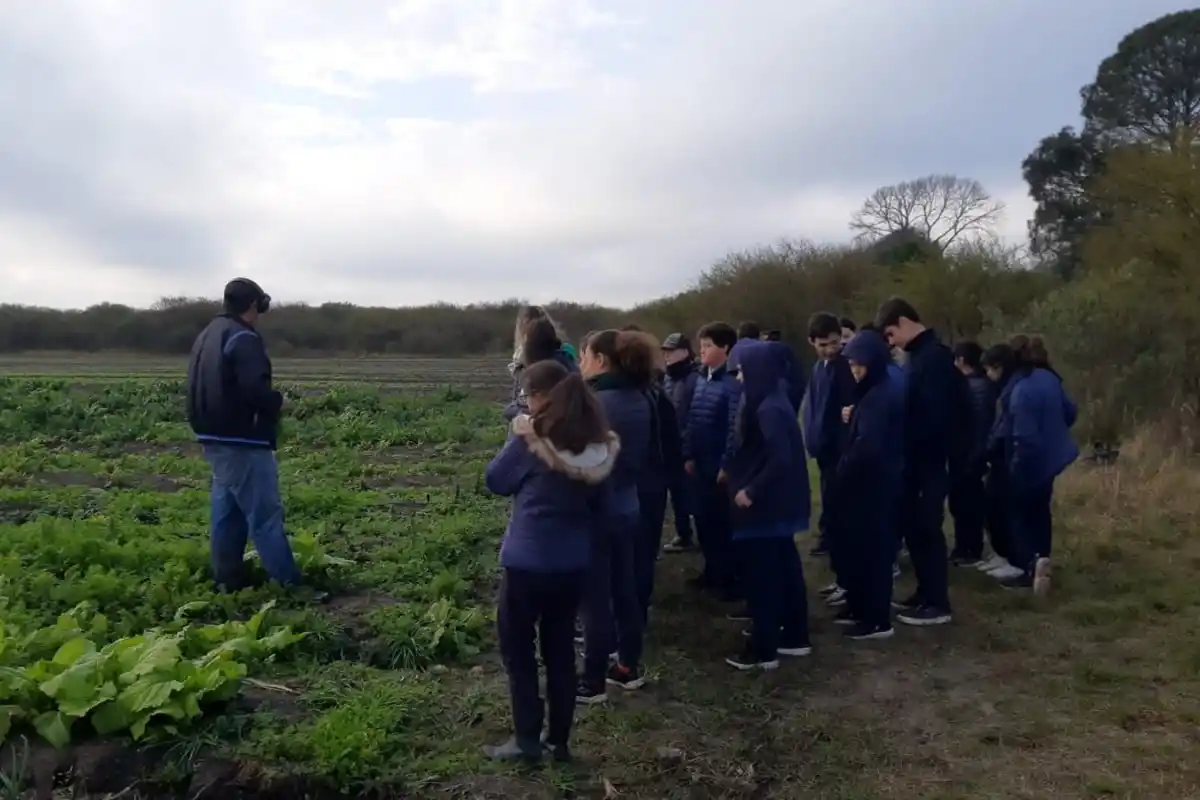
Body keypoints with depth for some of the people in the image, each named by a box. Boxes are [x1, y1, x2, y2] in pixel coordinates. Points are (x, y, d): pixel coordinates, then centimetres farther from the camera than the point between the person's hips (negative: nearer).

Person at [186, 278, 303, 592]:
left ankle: (227, 580, 19)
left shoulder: (206, 336, 15)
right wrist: (277, 401, -7)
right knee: (265, 514, -5)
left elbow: (198, 389, 21)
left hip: (213, 437, 9)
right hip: (242, 441, -9)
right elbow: (256, 389, -27)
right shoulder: (243, 338, -16)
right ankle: (290, 584, -1)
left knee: (227, 511, 14)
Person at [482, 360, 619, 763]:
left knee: (517, 649, 11)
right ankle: (559, 740, 25)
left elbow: (495, 480, -3)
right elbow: (601, 508, 8)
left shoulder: (532, 437, -16)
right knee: (560, 649, 17)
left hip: (528, 561, -5)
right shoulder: (599, 444, 0)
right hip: (573, 563, 6)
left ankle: (527, 740, 16)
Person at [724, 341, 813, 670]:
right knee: (784, 569, 17)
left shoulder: (767, 410, -21)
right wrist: (738, 475, 13)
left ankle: (763, 650, 9)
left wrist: (751, 491, -19)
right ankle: (795, 637, 28)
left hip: (765, 506, -10)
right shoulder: (774, 402, 9)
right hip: (778, 503, 10)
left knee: (761, 576, -1)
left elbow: (781, 459, -28)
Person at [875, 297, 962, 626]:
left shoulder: (936, 357, -16)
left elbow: (935, 415, -23)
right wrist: (907, 454, 9)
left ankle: (938, 604, 8)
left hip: (928, 461, -9)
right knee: (914, 527, 14)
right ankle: (926, 593, 26)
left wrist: (916, 456, -18)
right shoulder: (919, 354, 14)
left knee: (927, 528, -2)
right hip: (916, 459, 9)